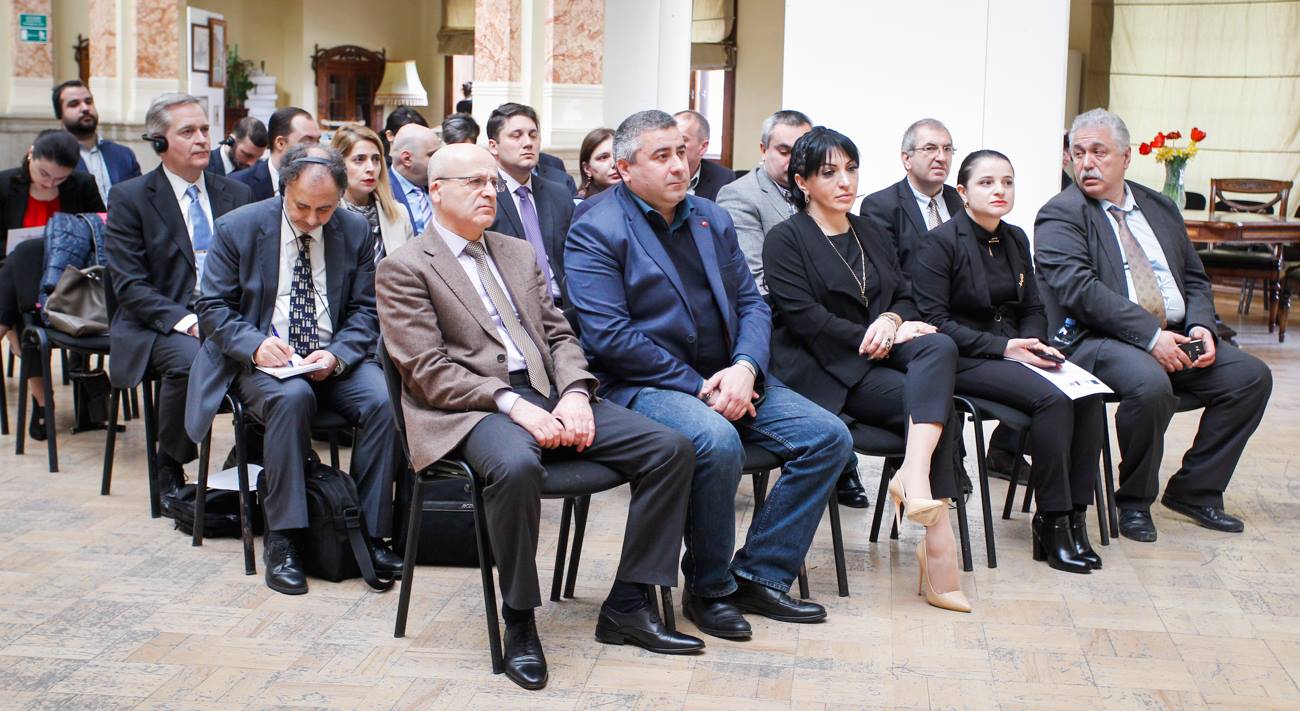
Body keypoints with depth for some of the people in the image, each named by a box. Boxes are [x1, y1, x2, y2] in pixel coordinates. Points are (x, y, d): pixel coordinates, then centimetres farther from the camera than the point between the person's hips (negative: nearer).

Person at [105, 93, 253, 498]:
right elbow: (129, 285, -6)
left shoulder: (237, 194, 14)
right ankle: (170, 470, -12)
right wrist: (184, 320, -21)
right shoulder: (130, 198, 1)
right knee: (189, 361, -35)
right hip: (161, 324, -3)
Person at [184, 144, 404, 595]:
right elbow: (213, 307, -1)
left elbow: (365, 310, 6)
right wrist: (255, 345, -21)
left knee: (384, 401, -27)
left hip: (336, 361, 2)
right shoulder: (237, 228, -2)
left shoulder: (355, 231, 4)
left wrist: (337, 355, -15)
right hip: (262, 361, -2)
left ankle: (369, 533, -15)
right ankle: (282, 538, -26)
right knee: (292, 397, -36)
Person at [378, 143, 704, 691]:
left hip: (549, 396, 7)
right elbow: (428, 370, -8)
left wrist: (574, 393, -5)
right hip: (472, 410, -6)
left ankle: (626, 606, -4)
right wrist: (513, 405, -20)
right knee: (517, 465, -41)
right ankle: (518, 620, -20)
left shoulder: (518, 254, 22)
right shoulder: (403, 269, 2)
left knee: (670, 447, -12)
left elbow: (559, 334, 17)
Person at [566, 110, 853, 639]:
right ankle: (708, 589, -13)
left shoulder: (712, 219, 16)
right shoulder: (595, 232, -5)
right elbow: (608, 336, -15)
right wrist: (697, 387, -17)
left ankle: (759, 575, 0)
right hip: (644, 384, -7)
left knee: (829, 436, -8)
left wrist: (745, 368, -9)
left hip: (728, 378, 7)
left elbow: (751, 304, 13)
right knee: (717, 442, -36)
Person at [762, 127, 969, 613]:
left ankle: (914, 475, -43)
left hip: (879, 354, 6)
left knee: (939, 347, -30)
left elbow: (905, 297, 16)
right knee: (933, 403, -28)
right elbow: (804, 319, -10)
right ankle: (936, 535, -28)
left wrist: (891, 321, -8)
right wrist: (872, 338, -15)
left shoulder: (871, 235, 23)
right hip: (824, 370, -6)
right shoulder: (786, 239, 2)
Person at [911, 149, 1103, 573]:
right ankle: (1051, 522, -19)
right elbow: (934, 320, -12)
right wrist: (1001, 347, -19)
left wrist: (1035, 343, -4)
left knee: (1089, 396, -21)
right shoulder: (940, 243, -6)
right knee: (1052, 399, -30)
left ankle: (1075, 516, -16)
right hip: (965, 360, -6)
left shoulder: (1015, 240, 15)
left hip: (1012, 348, 7)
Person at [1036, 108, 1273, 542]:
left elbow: (1194, 279, 20)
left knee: (1252, 376, -9)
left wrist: (1200, 326, -3)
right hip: (1100, 340, -7)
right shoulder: (1060, 214, -2)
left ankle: (1194, 490, 4)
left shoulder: (1160, 209, 18)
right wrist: (1149, 335, -22)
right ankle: (1133, 501, -10)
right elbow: (1079, 289, -16)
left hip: (1176, 337, 7)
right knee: (1151, 386, -34)